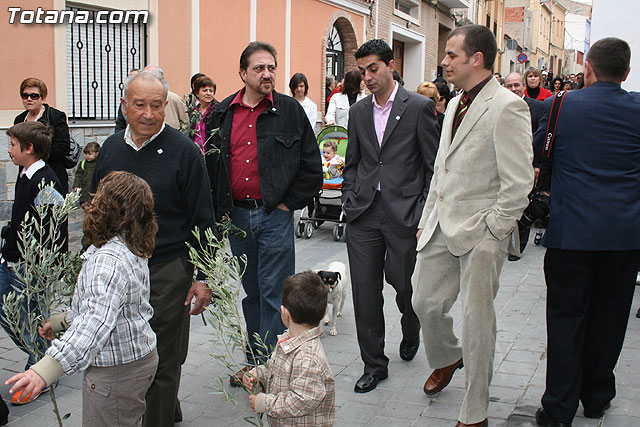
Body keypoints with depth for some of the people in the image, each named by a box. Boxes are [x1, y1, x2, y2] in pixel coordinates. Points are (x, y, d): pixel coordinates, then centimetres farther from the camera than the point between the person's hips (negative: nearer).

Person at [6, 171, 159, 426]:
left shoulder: (108, 261, -28)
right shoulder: (132, 251, 6)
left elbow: (97, 321, -42)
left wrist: (46, 370, -50)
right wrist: (62, 321, 28)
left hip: (116, 372, -10)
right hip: (141, 356, 10)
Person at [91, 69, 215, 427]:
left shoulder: (185, 152, -8)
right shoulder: (111, 148, 7)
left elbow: (202, 222, -6)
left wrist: (203, 277, -9)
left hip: (167, 271, -5)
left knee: (162, 362, 4)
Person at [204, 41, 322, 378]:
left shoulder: (290, 110, -1)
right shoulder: (223, 113, 7)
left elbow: (312, 167, 0)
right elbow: (211, 165, 11)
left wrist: (289, 203, -4)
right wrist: (220, 211, 5)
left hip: (274, 214, -3)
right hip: (236, 215, 4)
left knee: (273, 293, -1)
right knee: (251, 292, 14)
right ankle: (253, 361, 26)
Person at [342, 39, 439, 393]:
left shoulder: (419, 107, -3)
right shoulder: (358, 111, 11)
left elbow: (433, 165, -3)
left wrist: (425, 214, -7)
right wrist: (350, 199, 7)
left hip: (404, 214, -4)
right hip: (363, 215, 4)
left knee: (405, 285, 7)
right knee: (365, 291, 3)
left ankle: (411, 333, 41)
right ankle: (374, 364, 18)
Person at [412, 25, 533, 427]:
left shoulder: (507, 107, -14)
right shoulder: (455, 105, 14)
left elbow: (519, 183, -17)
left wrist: (490, 233, -14)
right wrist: (427, 220, 16)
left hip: (481, 232, -7)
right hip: (442, 227, 8)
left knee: (477, 320, 3)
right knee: (425, 302, 12)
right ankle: (447, 359, 44)